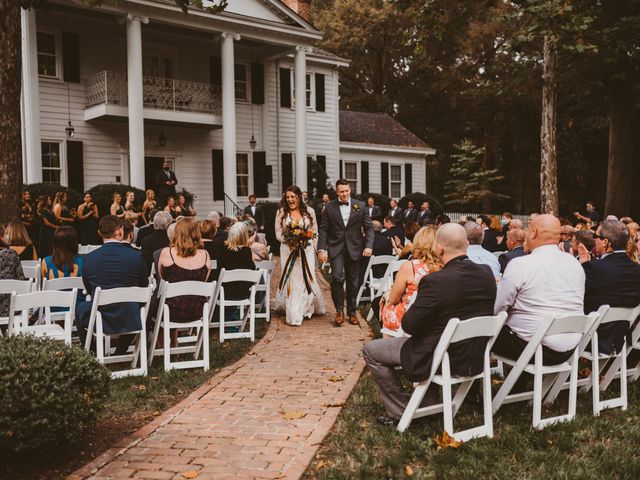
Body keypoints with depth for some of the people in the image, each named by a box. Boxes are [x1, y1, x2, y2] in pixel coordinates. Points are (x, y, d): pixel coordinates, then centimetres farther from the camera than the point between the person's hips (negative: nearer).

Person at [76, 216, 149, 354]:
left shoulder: (89, 258, -10)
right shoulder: (136, 256, -11)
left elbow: (89, 291, 7)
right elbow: (144, 286, 4)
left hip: (100, 321, 0)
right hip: (130, 321, 0)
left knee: (80, 308, 31)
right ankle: (120, 354, 38)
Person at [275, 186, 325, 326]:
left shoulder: (309, 211, 4)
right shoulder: (281, 212, 2)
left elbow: (315, 232, 8)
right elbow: (278, 232, 2)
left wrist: (312, 247, -1)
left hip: (306, 250, 0)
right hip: (288, 250, 0)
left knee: (307, 279, -1)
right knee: (291, 280, -1)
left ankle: (307, 308, 20)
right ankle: (293, 314, 4)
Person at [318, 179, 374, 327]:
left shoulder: (360, 206, 2)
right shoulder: (329, 207, 0)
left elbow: (368, 228, 3)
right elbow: (323, 229, 0)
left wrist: (368, 246, -10)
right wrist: (321, 249, -9)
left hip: (354, 248, 1)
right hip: (336, 248, -1)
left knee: (352, 281, 8)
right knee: (337, 277, -17)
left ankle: (352, 313, 22)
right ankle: (339, 311, -1)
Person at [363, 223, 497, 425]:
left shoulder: (435, 281, -28)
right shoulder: (487, 274, -8)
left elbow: (409, 325, -20)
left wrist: (416, 302, 0)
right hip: (476, 358, 7)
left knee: (371, 350, 9)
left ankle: (400, 412, 14)